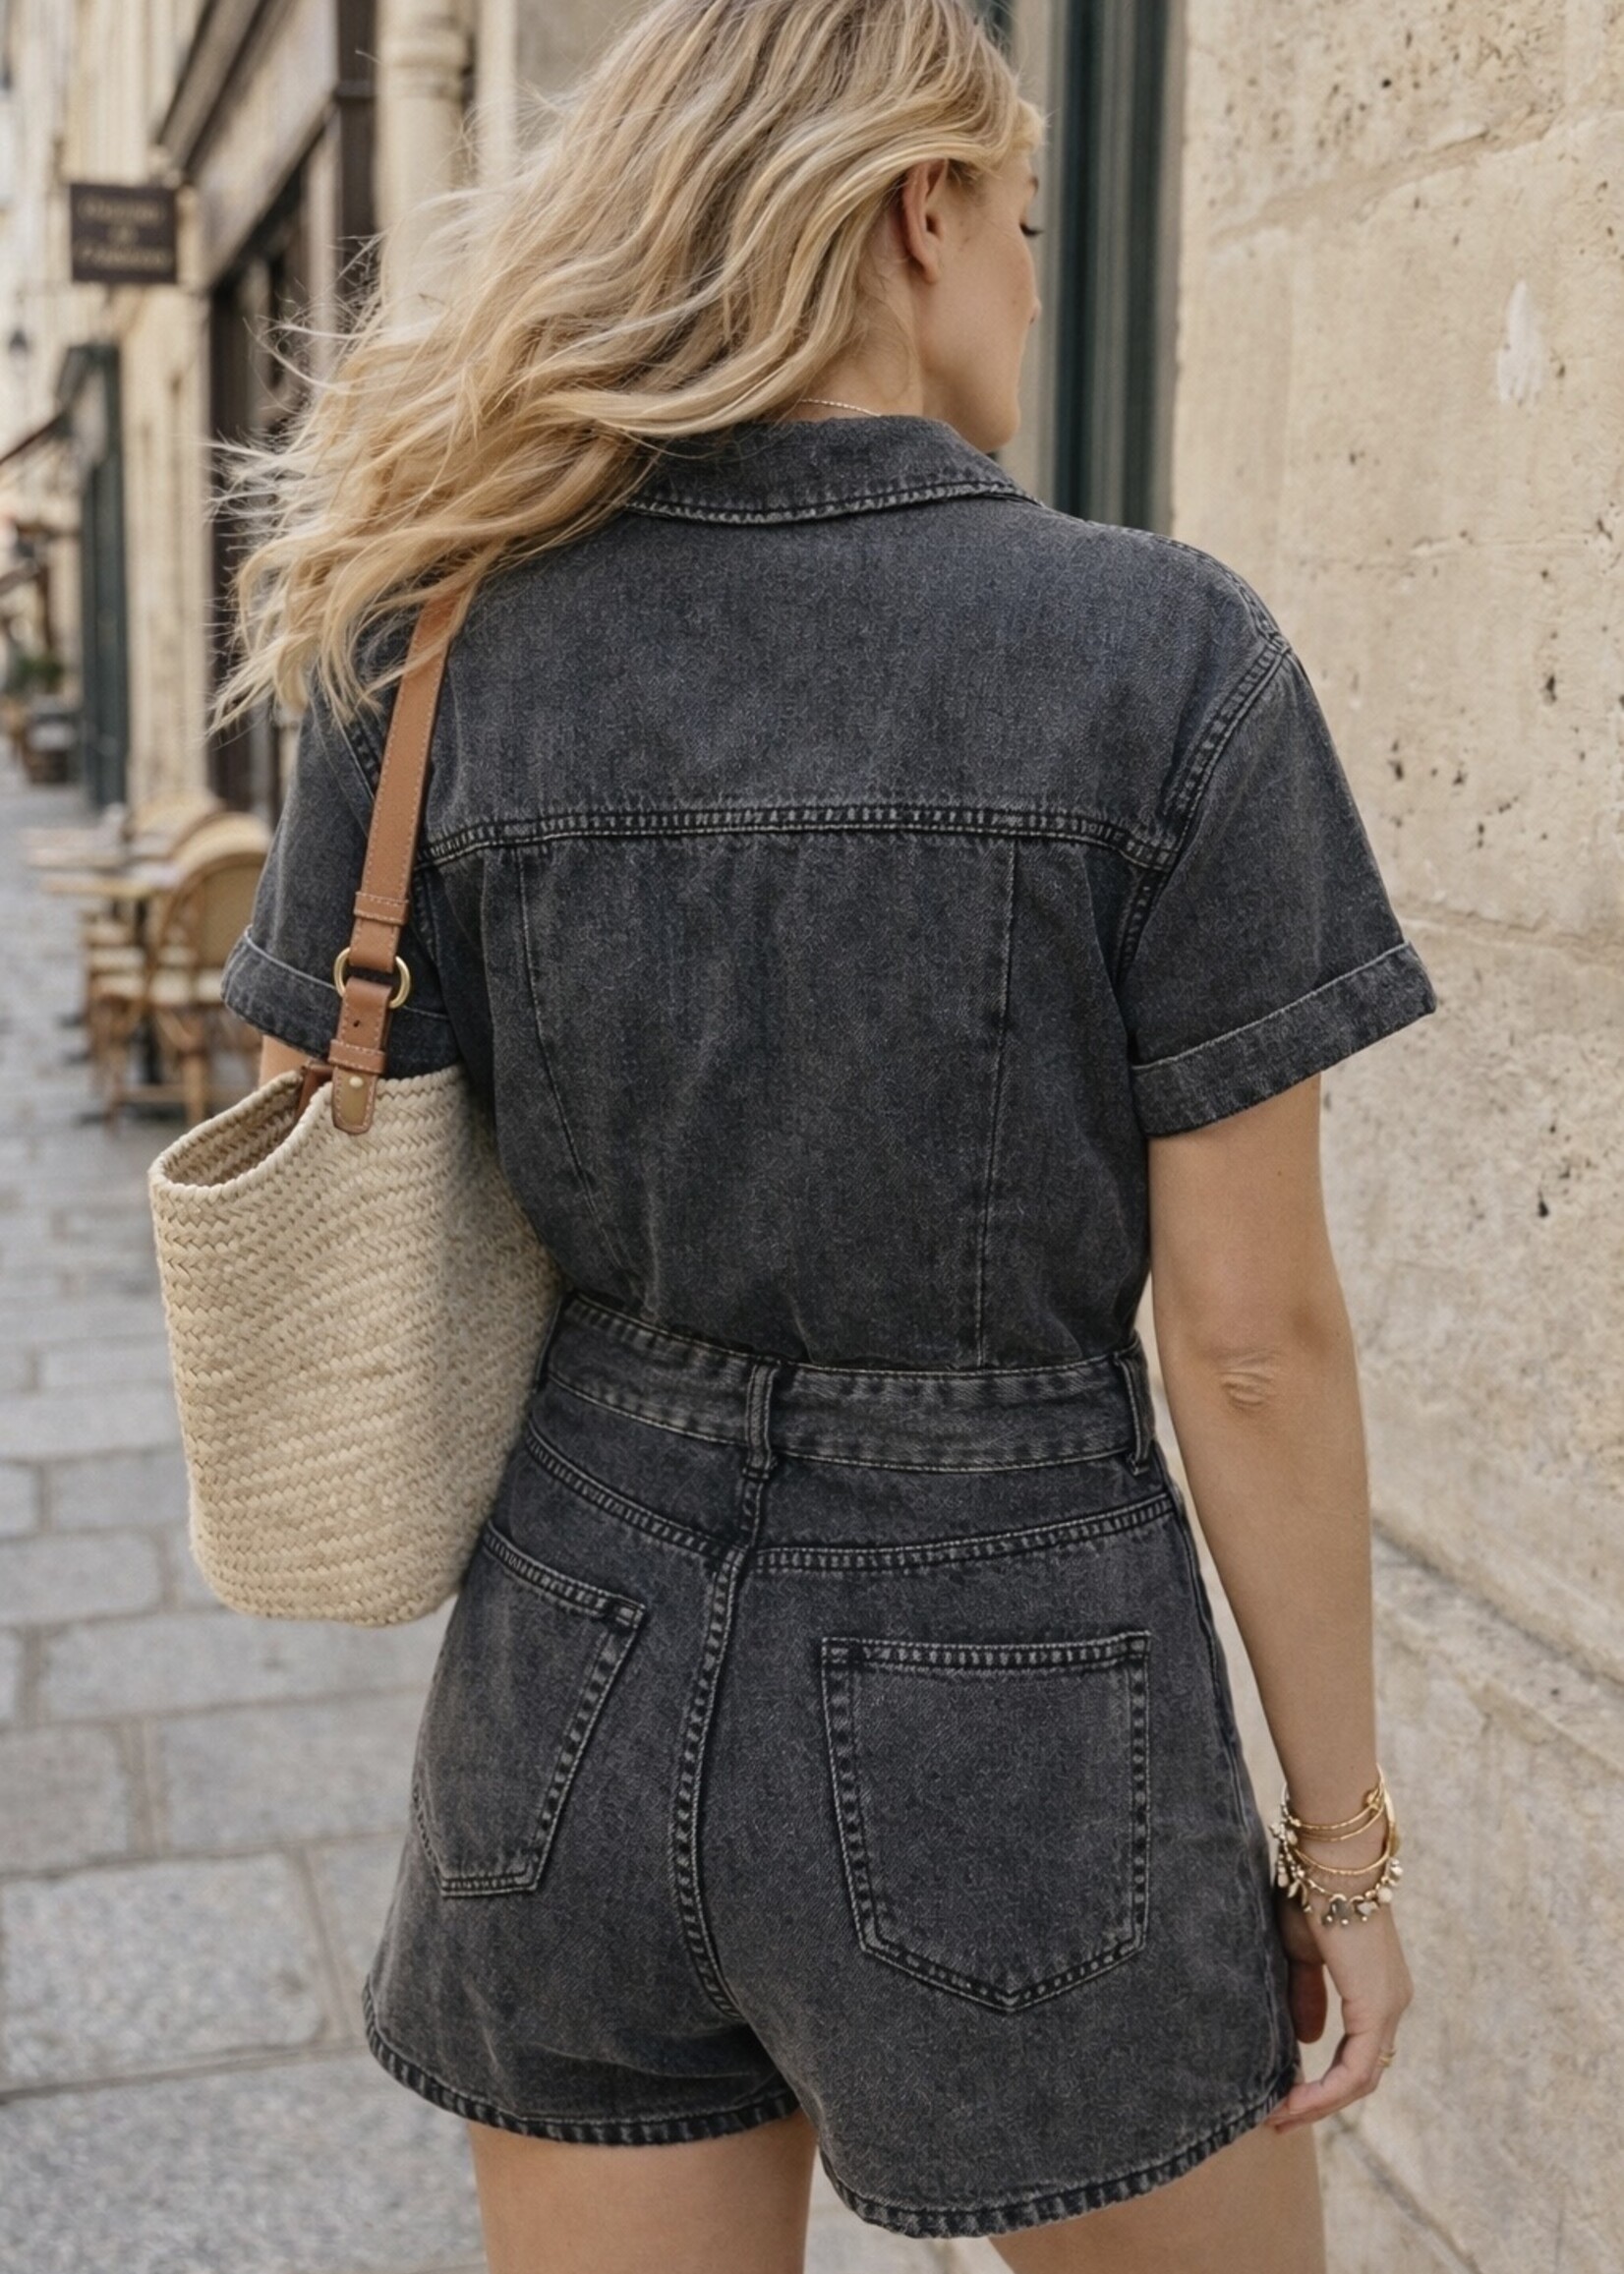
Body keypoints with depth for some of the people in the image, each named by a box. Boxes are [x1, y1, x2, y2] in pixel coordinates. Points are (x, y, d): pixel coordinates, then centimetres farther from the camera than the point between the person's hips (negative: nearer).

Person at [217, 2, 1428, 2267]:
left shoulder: (441, 664, -5)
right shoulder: (1165, 658, -14)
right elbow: (1251, 1337, -12)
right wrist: (1344, 1842, -1)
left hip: (591, 1689, 4)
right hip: (1003, 1724, -3)